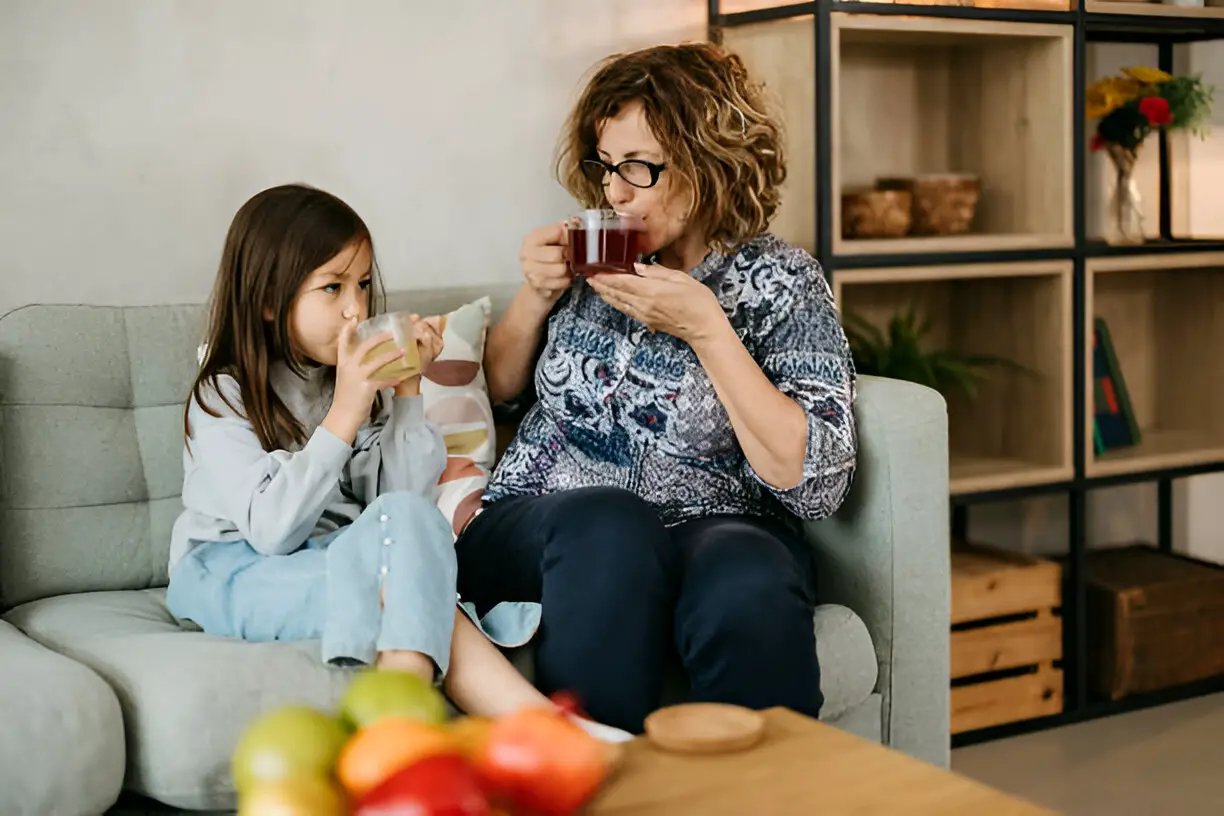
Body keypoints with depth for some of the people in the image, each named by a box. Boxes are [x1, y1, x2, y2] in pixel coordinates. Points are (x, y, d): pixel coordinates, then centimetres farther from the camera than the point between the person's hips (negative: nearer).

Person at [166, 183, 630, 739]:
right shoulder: (223, 397, -6)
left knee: (407, 517, -31)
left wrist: (407, 392, -5)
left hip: (341, 560, 5)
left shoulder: (359, 380, 10)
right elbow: (272, 528, -20)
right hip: (231, 570, -5)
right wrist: (344, 415, -23)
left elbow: (406, 493, 2)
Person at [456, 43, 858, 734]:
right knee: (607, 526, -34)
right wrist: (536, 296, 3)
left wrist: (706, 329, -14)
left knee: (747, 586, -37)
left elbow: (816, 483, -10)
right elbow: (496, 388, 23)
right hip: (542, 527, 2)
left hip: (713, 529, -2)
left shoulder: (780, 283, 1)